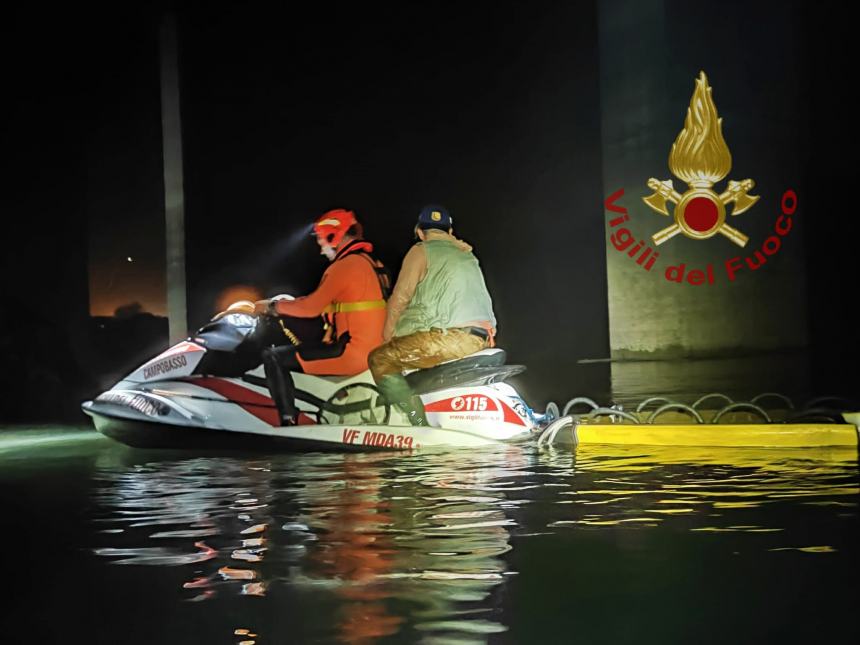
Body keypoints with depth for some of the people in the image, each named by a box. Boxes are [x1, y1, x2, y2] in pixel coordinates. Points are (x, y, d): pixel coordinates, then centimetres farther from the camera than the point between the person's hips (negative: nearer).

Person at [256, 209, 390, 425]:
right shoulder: (371, 262, 17)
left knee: (273, 357, -5)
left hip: (351, 351, -10)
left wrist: (272, 307, -2)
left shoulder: (346, 265, -12)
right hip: (374, 350, 10)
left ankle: (289, 422, -13)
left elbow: (312, 307, -15)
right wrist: (290, 303, 24)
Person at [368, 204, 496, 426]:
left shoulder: (421, 251, 5)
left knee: (380, 359, -4)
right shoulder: (467, 255, 27)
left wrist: (387, 337, 12)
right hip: (482, 338, 8)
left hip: (450, 334, -8)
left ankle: (420, 424, -18)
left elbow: (400, 298, 0)